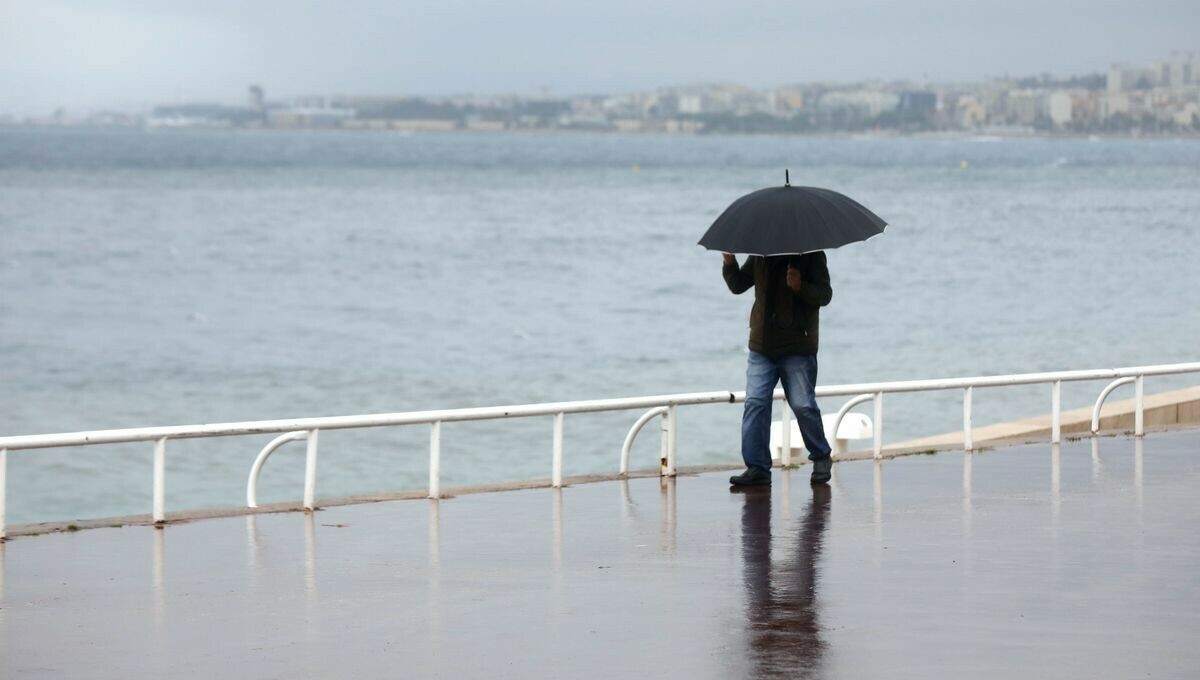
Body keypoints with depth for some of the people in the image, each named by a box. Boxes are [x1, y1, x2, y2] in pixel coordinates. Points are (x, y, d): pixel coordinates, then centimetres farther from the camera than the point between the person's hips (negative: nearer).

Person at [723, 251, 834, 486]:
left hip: (797, 348, -4)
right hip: (762, 346, 4)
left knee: (803, 405, -3)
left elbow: (824, 295, -6)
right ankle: (757, 468, -4)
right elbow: (738, 286, 16)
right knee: (755, 403, -6)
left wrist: (800, 288, -23)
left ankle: (821, 459, 19)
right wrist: (730, 264, -2)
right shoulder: (759, 255, 10)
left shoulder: (810, 254, -2)